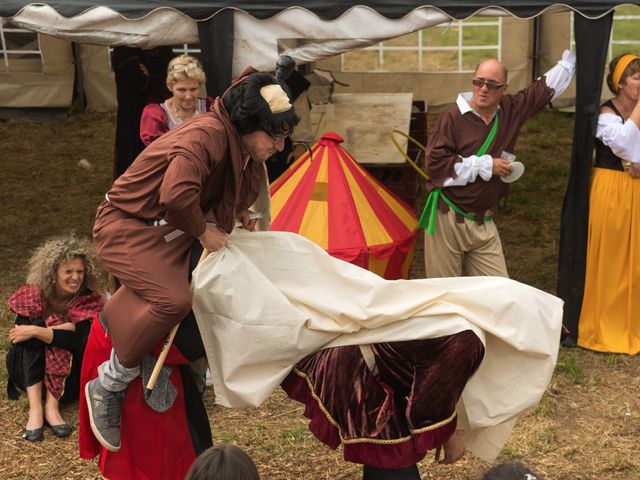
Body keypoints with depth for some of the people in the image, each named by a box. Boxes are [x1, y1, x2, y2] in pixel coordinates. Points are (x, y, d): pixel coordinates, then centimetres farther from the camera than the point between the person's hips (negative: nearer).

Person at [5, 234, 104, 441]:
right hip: (31, 372, 1)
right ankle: (35, 408, -36)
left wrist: (36, 332, -35)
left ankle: (52, 406, -31)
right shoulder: (33, 294, -12)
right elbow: (17, 335, -24)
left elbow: (81, 343, -29)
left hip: (68, 378, -1)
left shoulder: (89, 300, -15)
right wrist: (60, 328, -30)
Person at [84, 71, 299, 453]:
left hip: (169, 228, 10)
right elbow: (176, 195, -39)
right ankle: (108, 386, -11)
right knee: (173, 299, -28)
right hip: (128, 226, -10)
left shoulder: (240, 146, 4)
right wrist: (203, 231, -22)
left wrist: (239, 212, 5)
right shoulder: (207, 134, -26)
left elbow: (226, 189, 24)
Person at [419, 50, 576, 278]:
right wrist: (486, 165, -13)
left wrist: (573, 54, 24)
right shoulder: (453, 116, -8)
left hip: (483, 222, 5)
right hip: (447, 218, -5)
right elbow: (435, 164, -16)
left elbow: (545, 87, 21)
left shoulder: (511, 110, 8)